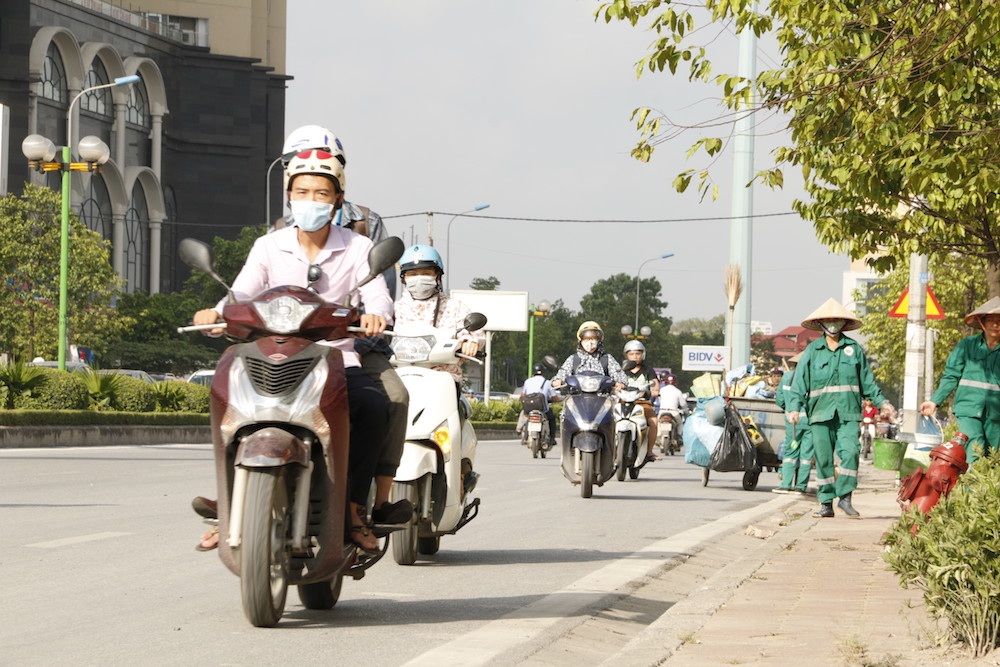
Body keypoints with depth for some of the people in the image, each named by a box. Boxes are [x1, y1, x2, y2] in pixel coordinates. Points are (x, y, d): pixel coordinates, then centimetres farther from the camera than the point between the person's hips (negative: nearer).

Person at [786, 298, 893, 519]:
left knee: (850, 452, -17)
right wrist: (794, 407, -9)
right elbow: (799, 382, 4)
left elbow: (867, 381, 17)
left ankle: (845, 497, -7)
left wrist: (881, 401, 9)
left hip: (848, 412, 0)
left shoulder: (854, 348, 10)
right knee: (823, 459, 1)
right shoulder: (812, 350, 7)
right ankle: (826, 503, 9)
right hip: (820, 412, 0)